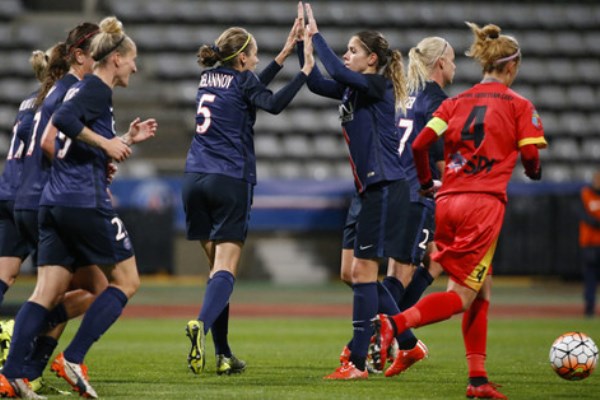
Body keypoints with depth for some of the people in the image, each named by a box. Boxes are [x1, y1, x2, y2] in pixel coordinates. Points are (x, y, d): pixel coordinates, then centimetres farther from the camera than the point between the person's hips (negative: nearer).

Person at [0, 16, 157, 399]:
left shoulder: (84, 88, 21)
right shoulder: (97, 90, -7)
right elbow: (64, 119, -24)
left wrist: (127, 139, 27)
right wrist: (106, 143, -16)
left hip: (55, 204, 9)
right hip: (86, 203, -9)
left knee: (47, 293, 3)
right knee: (127, 280, 3)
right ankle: (73, 359, -5)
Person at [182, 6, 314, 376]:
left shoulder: (210, 79, 17)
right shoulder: (240, 80, -3)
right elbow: (273, 103, -22)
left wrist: (285, 54, 31)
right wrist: (305, 70, -17)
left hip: (196, 179, 7)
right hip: (230, 182, -7)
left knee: (218, 266, 11)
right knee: (225, 268, -10)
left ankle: (223, 354, 7)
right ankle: (201, 324, -39)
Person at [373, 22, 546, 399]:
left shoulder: (457, 101, 14)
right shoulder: (519, 105, 3)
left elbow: (420, 143, 3)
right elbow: (530, 157, -3)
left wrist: (426, 183, 19)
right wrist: (534, 172, 21)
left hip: (447, 202, 6)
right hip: (485, 203, -6)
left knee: (482, 289, 17)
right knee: (463, 295, -4)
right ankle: (394, 324, -28)